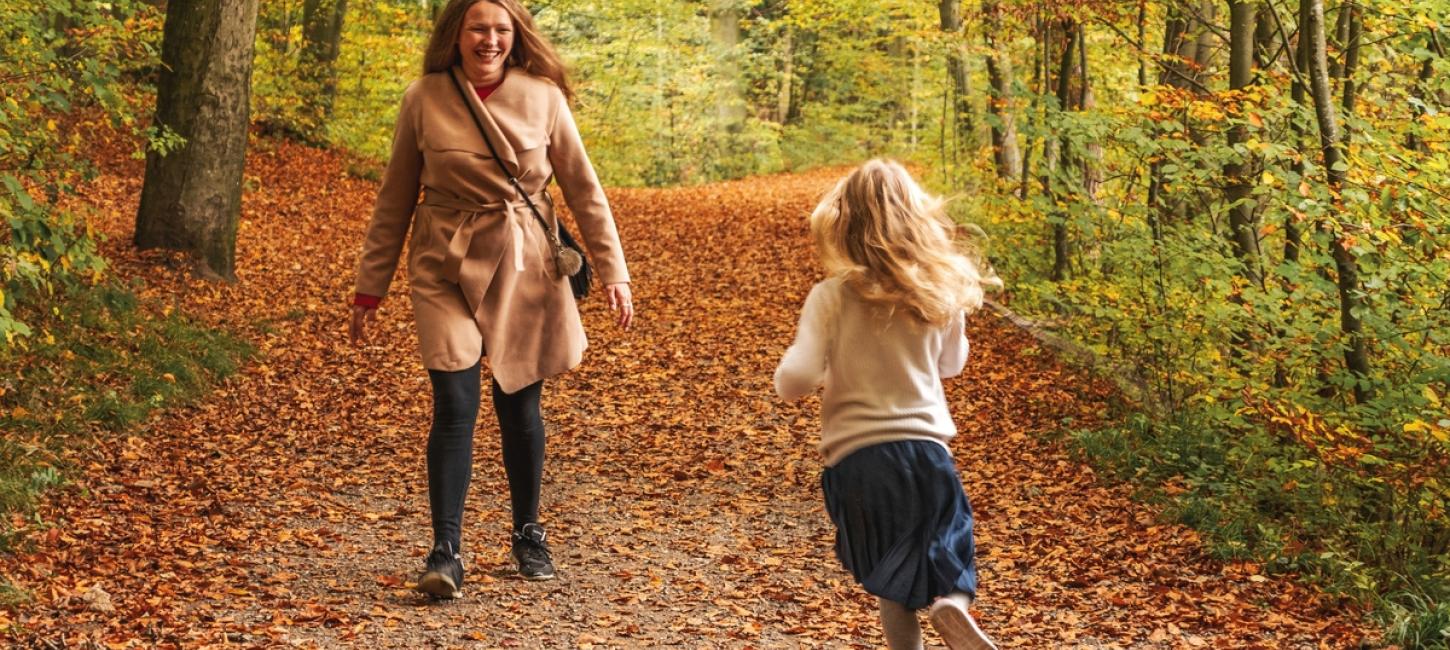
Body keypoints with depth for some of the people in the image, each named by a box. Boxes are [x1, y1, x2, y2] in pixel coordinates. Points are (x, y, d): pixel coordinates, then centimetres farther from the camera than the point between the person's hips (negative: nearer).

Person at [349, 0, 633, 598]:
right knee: (455, 405, -11)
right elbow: (394, 200, 4)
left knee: (519, 405, 9)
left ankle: (528, 534, 28)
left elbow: (584, 190, 3)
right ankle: (445, 552, -4)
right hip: (446, 267, -1)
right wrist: (370, 286, 5)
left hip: (524, 268, 1)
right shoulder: (424, 100, -3)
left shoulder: (543, 97, -3)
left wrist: (612, 272, -1)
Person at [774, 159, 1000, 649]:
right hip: (927, 450, 1)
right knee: (948, 557, 17)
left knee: (895, 589, 15)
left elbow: (794, 382, -15)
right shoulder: (942, 294, 0)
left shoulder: (831, 297, -10)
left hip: (857, 457, -1)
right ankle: (954, 605, -15)